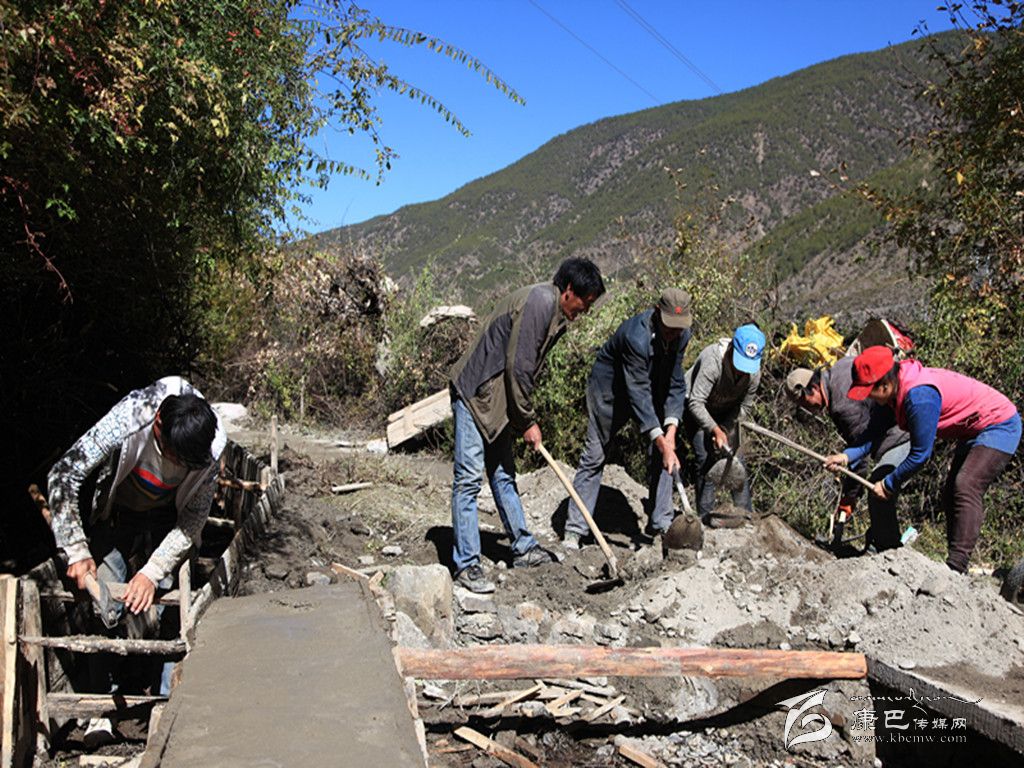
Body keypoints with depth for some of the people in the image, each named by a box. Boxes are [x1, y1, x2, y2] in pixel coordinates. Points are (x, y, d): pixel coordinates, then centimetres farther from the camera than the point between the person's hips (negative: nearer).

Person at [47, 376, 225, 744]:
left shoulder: (209, 446, -29)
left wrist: (152, 572, -26)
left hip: (169, 521, 1)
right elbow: (63, 476, -26)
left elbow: (195, 517, -18)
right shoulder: (127, 420, -34)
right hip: (116, 515, 0)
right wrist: (78, 551, -27)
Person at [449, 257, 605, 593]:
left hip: (498, 401, 11)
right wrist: (528, 421, -12)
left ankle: (523, 548, 27)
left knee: (503, 475, 17)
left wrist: (524, 418, 14)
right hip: (474, 393, -11)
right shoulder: (539, 301, -19)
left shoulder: (555, 313, 12)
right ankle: (466, 565, -2)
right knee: (469, 478, -7)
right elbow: (517, 367, -21)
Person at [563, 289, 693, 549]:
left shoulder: (682, 335, -15)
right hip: (609, 389, -6)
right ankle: (574, 530, 4)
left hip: (651, 388, 6)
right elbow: (639, 394, -36)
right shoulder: (636, 336, -36)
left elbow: (675, 384, -10)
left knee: (661, 455, -3)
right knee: (594, 457, -2)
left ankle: (660, 525, 7)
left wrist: (671, 428, -23)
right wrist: (660, 440, -38)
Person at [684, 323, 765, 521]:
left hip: (726, 413, 5)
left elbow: (743, 406, -7)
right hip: (696, 410, -5)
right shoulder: (712, 361, -36)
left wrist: (724, 429, -16)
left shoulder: (754, 373, -20)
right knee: (706, 460, -13)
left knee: (736, 459, 0)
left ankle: (747, 512, 10)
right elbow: (696, 403, -35)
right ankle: (704, 516, -5)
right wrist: (715, 429, -39)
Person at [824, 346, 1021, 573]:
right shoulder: (899, 388, -6)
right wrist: (848, 456, -14)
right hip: (974, 431, 11)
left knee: (965, 486, -26)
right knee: (951, 495, 10)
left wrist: (889, 484, -15)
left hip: (1000, 424, -11)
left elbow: (921, 453, -27)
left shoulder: (920, 396, -34)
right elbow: (878, 433, 1)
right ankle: (955, 565, 16)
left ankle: (956, 567, -30)